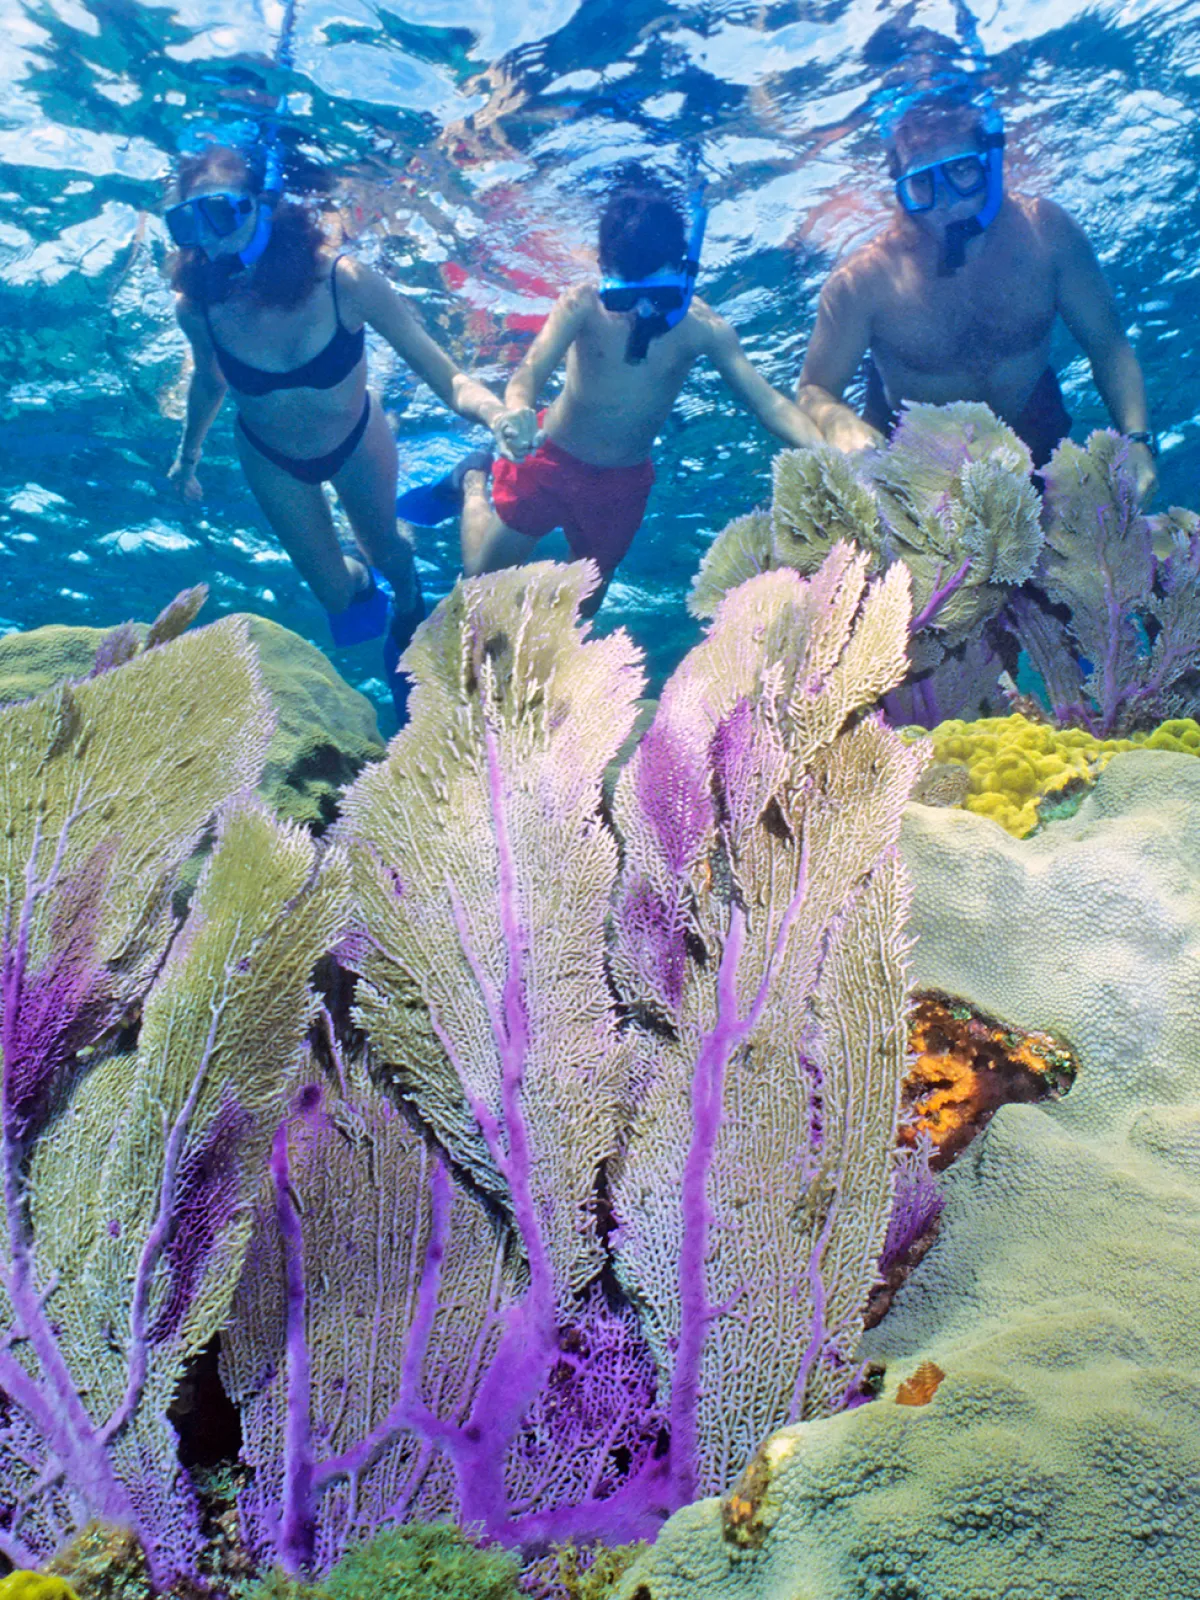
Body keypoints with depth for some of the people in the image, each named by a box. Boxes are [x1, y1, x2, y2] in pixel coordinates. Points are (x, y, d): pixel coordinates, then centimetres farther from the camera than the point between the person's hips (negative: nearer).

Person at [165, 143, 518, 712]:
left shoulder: (344, 281, -35)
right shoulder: (197, 305, -28)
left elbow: (447, 378, -35)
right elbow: (208, 382, -5)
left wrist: (494, 410, -57)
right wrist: (188, 456, 12)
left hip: (356, 440, -1)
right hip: (271, 459, 1)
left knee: (386, 550, 22)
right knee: (336, 594, 15)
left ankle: (407, 626, 60)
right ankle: (361, 579, 55)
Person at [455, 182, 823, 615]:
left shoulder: (702, 327, -18)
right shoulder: (584, 306, -22)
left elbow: (768, 403, -22)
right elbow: (531, 371, -33)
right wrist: (518, 413, -58)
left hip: (624, 482, 2)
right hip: (552, 458, -2)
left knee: (582, 603, 15)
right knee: (485, 573, 12)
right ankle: (476, 485, 41)